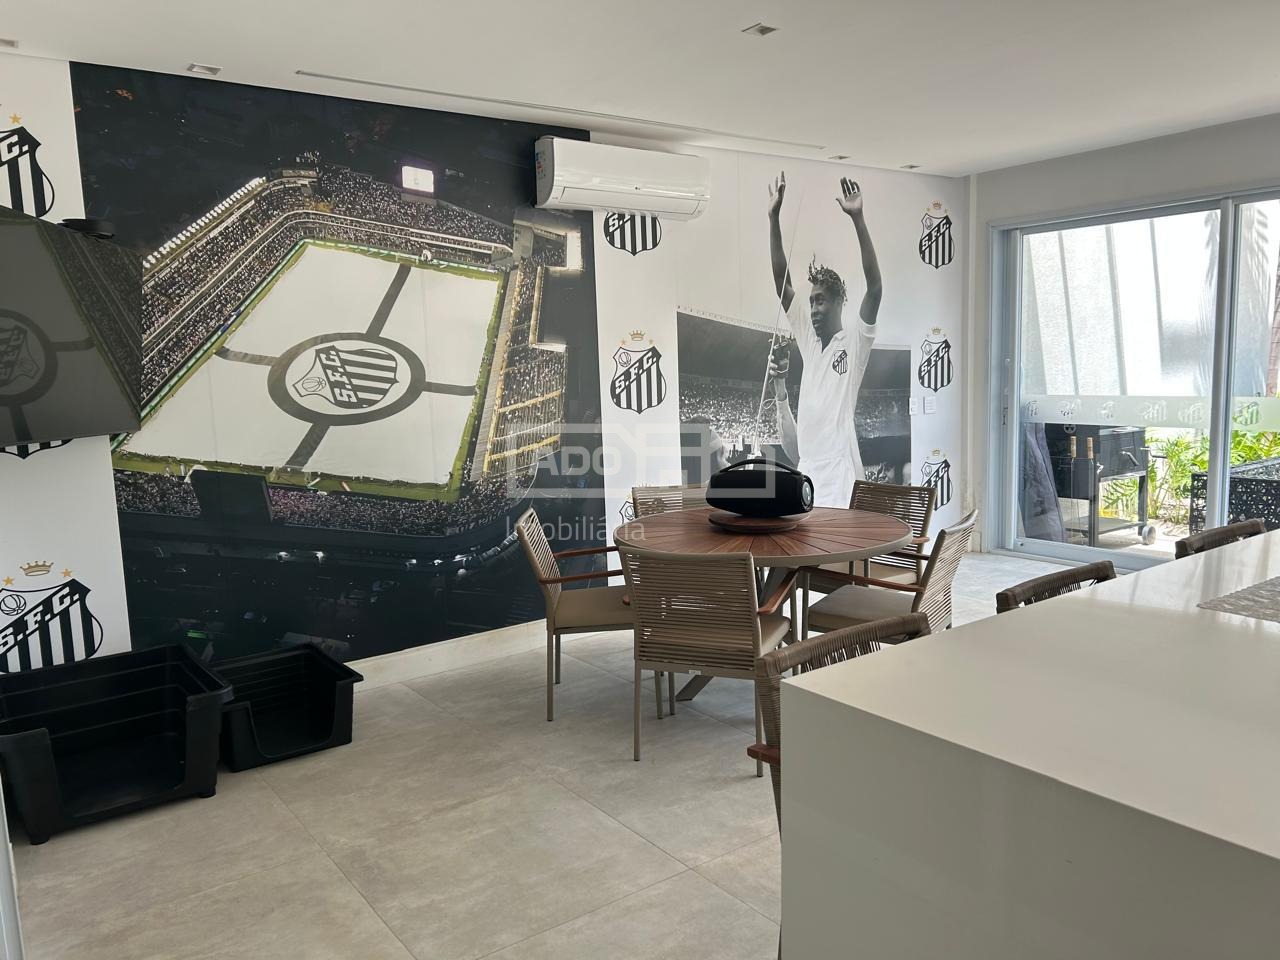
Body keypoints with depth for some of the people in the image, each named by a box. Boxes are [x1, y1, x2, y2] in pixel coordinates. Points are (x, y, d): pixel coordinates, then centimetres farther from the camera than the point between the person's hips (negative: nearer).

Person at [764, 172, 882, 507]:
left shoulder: (855, 343, -2)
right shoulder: (809, 340, 14)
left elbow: (875, 288, -17)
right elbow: (782, 282, 9)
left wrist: (858, 218, -23)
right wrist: (774, 217, 3)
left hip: (839, 481, -6)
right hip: (806, 475, 6)